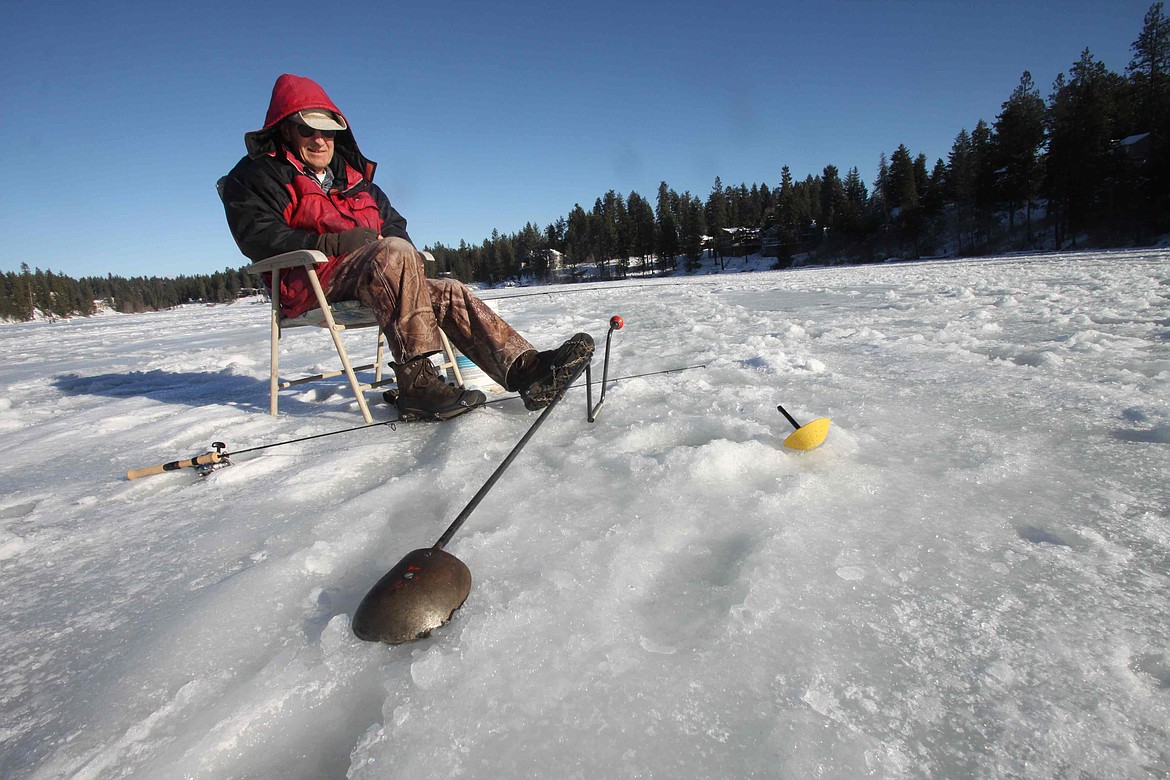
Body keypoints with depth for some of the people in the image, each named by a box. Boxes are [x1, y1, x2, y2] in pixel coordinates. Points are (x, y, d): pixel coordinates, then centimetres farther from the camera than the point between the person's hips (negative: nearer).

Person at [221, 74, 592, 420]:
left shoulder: (352, 172, 28)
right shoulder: (257, 175, 9)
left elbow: (392, 222, 26)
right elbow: (258, 238, -8)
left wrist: (399, 244, 1)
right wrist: (333, 242, -20)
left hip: (372, 279, 6)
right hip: (308, 284, -6)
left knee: (448, 292, -18)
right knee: (395, 253, -34)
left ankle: (526, 369, -35)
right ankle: (417, 384, -43)